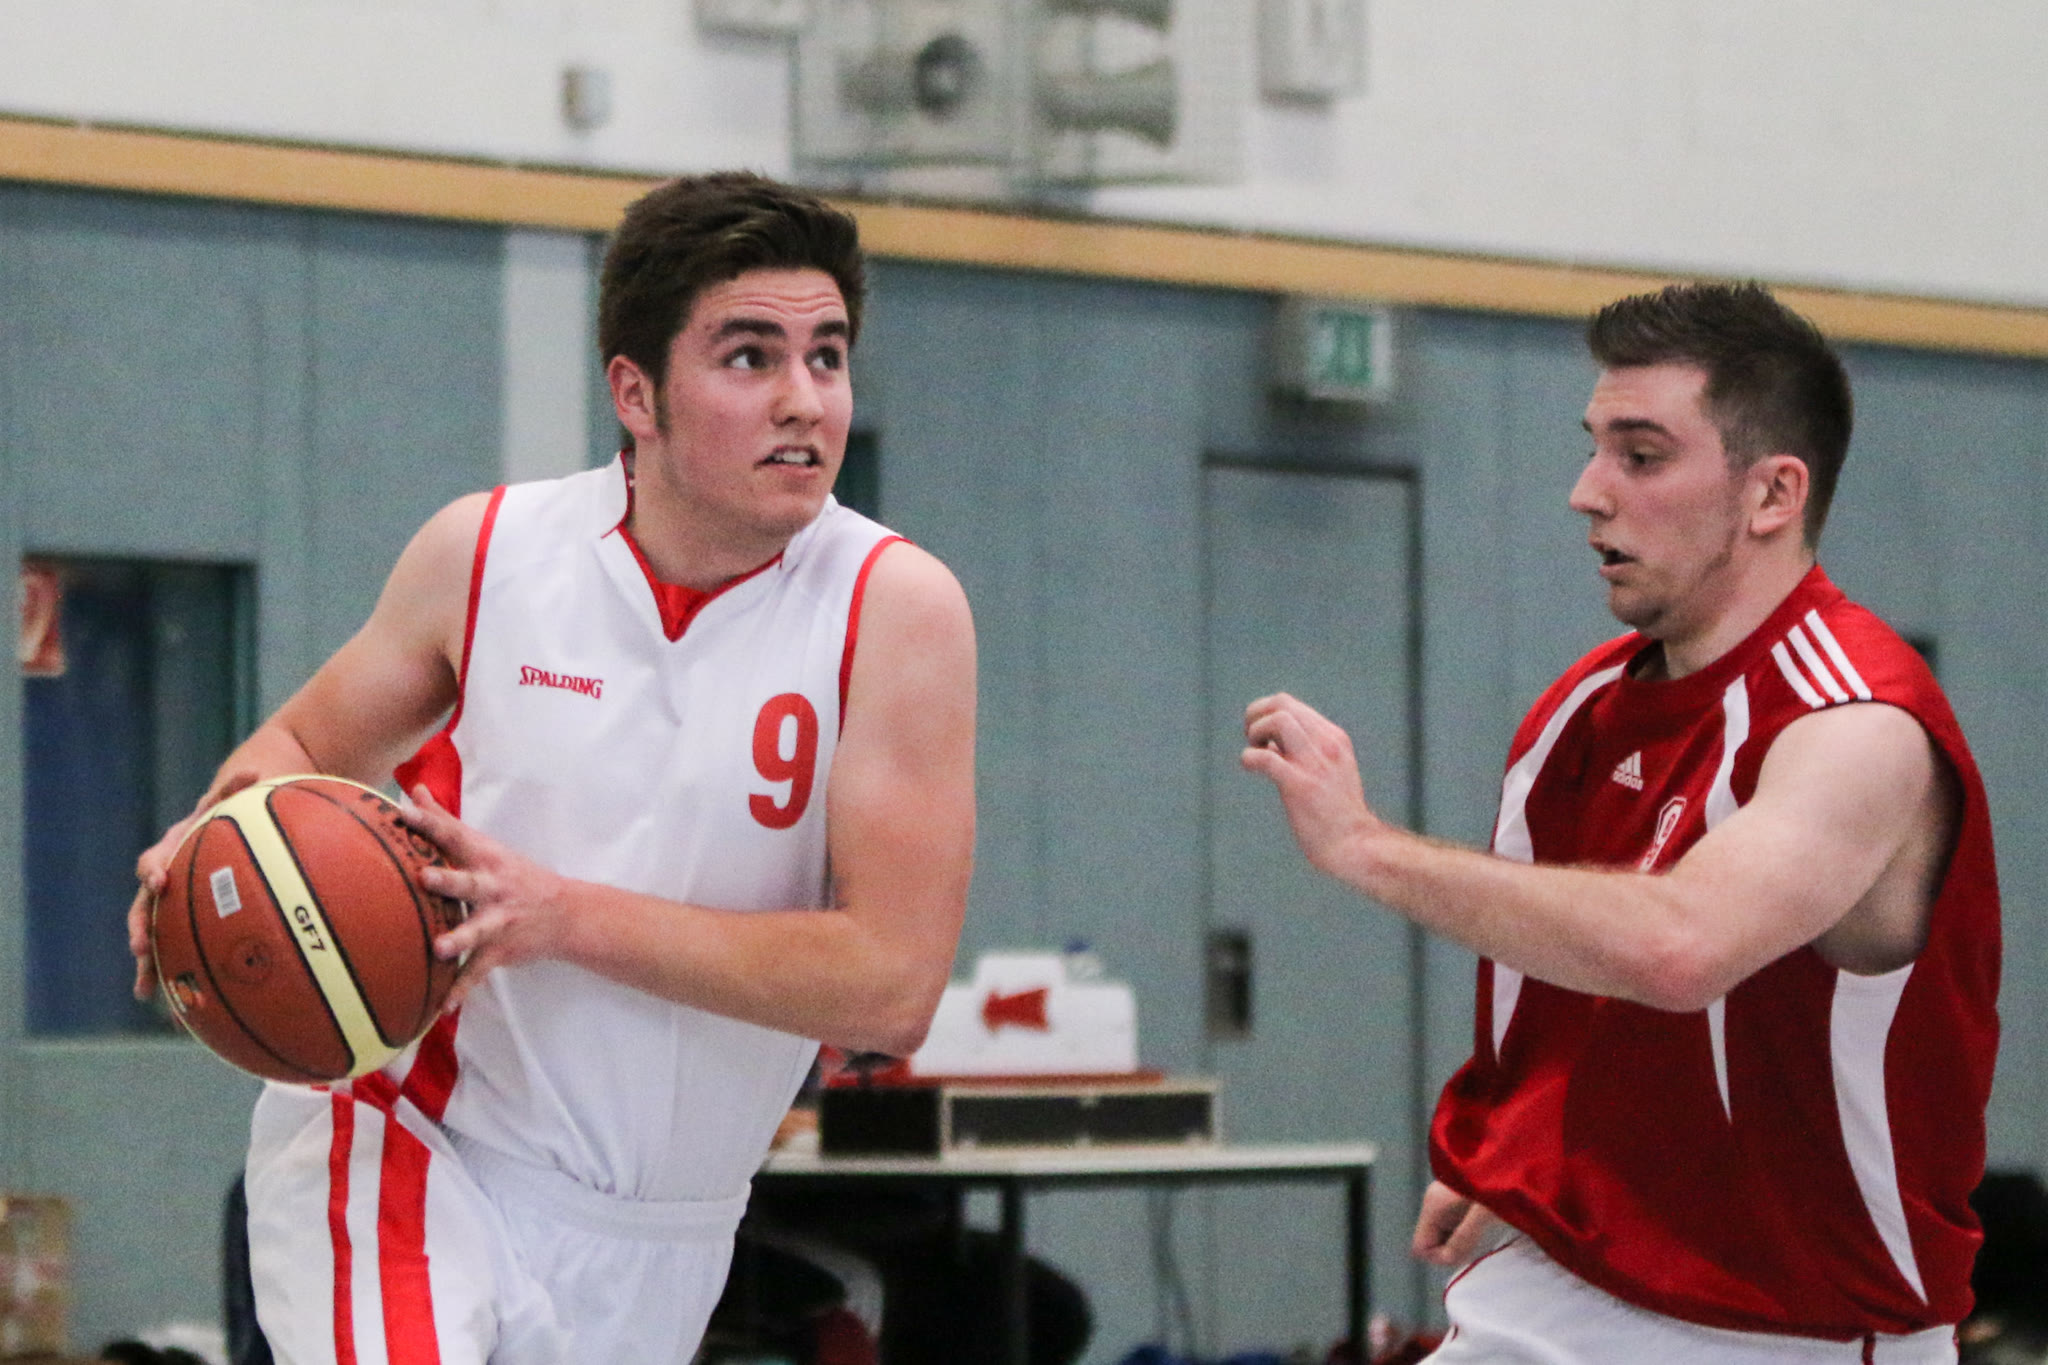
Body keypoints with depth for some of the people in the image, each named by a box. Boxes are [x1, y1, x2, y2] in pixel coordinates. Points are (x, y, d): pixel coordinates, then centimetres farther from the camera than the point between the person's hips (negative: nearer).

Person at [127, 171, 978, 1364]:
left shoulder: (895, 608, -11)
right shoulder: (486, 551, -4)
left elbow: (892, 984, -18)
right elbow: (306, 744, 14)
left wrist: (566, 916, -25)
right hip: (415, 1150, -1)